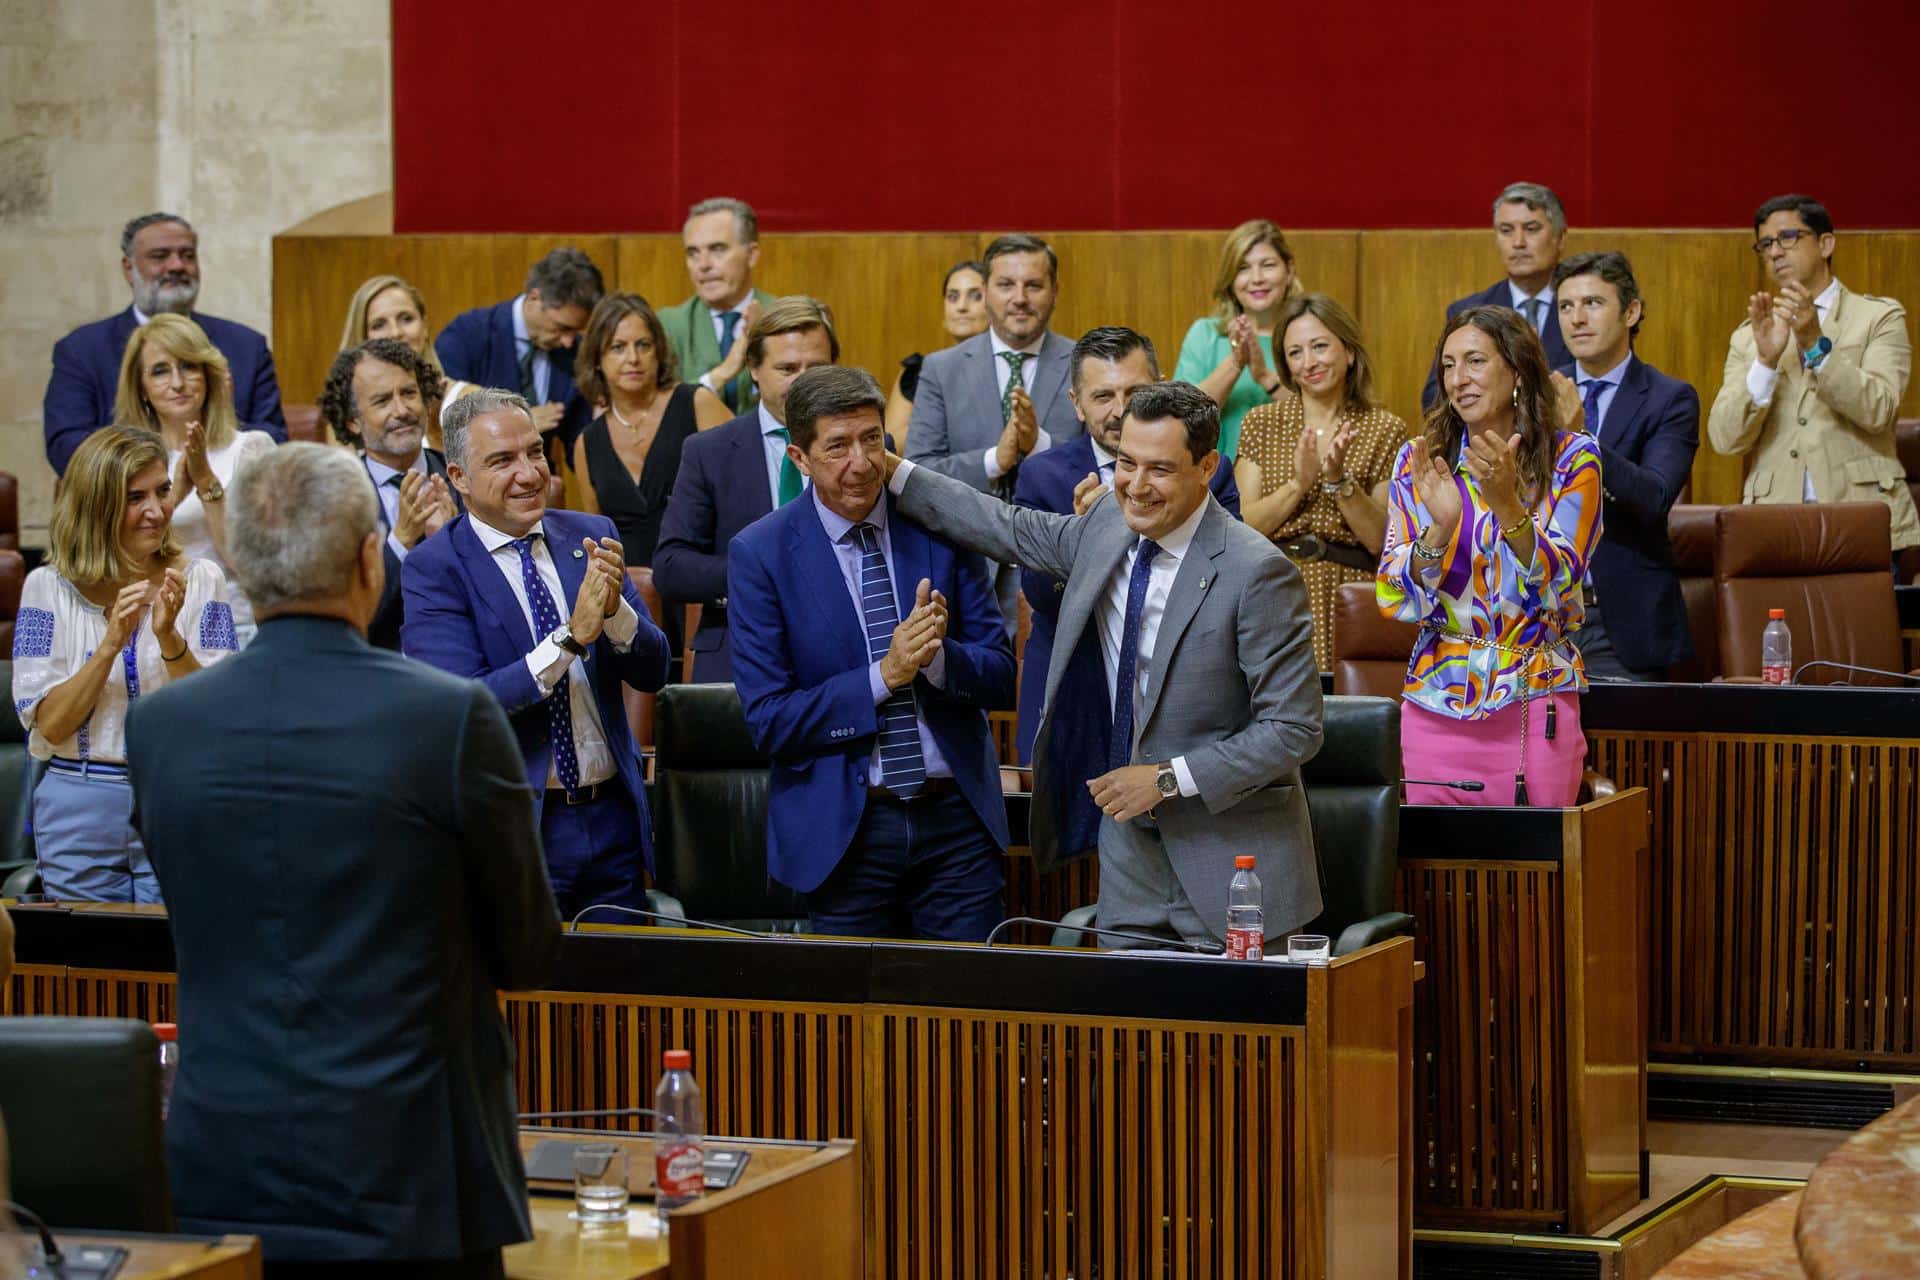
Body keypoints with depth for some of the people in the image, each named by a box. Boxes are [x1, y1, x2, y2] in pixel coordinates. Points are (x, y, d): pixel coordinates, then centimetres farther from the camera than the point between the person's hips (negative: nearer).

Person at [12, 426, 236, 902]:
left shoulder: (199, 580, -1)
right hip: (81, 811, 0)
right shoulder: (48, 587, -2)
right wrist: (112, 643, -20)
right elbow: (50, 725, -8)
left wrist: (170, 639, -24)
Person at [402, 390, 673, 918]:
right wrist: (571, 636, -26)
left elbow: (652, 672, 2)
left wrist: (614, 607, -18)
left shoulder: (592, 536, 4)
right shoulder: (433, 568, -9)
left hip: (614, 817, 4)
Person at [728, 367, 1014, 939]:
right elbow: (768, 719, -9)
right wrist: (884, 675, -18)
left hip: (958, 820, 2)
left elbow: (1001, 679, 2)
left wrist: (937, 655, -19)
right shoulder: (760, 554, -6)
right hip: (842, 828, -2)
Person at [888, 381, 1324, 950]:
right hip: (1130, 845, 6)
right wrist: (893, 472, 23)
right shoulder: (1108, 527, 2)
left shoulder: (1257, 572, -18)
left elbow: (1294, 729, -17)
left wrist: (1167, 778, -19)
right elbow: (1014, 531, 22)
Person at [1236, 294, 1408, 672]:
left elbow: (1379, 540, -2)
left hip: (1346, 597, -1)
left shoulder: (1385, 430, 5)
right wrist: (1298, 484, -14)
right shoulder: (1261, 423, 9)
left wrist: (1339, 481, -14)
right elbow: (1244, 525, 0)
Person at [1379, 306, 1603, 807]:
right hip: (1436, 705, 2)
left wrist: (1506, 503, -25)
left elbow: (1558, 585, -11)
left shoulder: (1570, 458, -1)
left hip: (1534, 704, -2)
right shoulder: (1418, 461, 4)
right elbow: (1395, 599, -2)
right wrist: (1439, 526, -19)